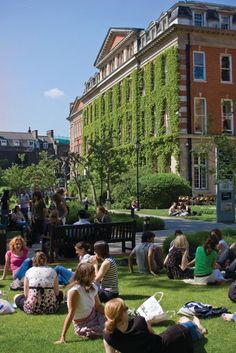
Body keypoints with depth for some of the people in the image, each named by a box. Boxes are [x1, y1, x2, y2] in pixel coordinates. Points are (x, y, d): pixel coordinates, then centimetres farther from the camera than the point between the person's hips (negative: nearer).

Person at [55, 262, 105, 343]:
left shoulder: (93, 287, -4)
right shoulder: (75, 290, -26)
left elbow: (98, 306, 3)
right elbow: (71, 314, -27)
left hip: (94, 316, 6)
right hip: (83, 324, -6)